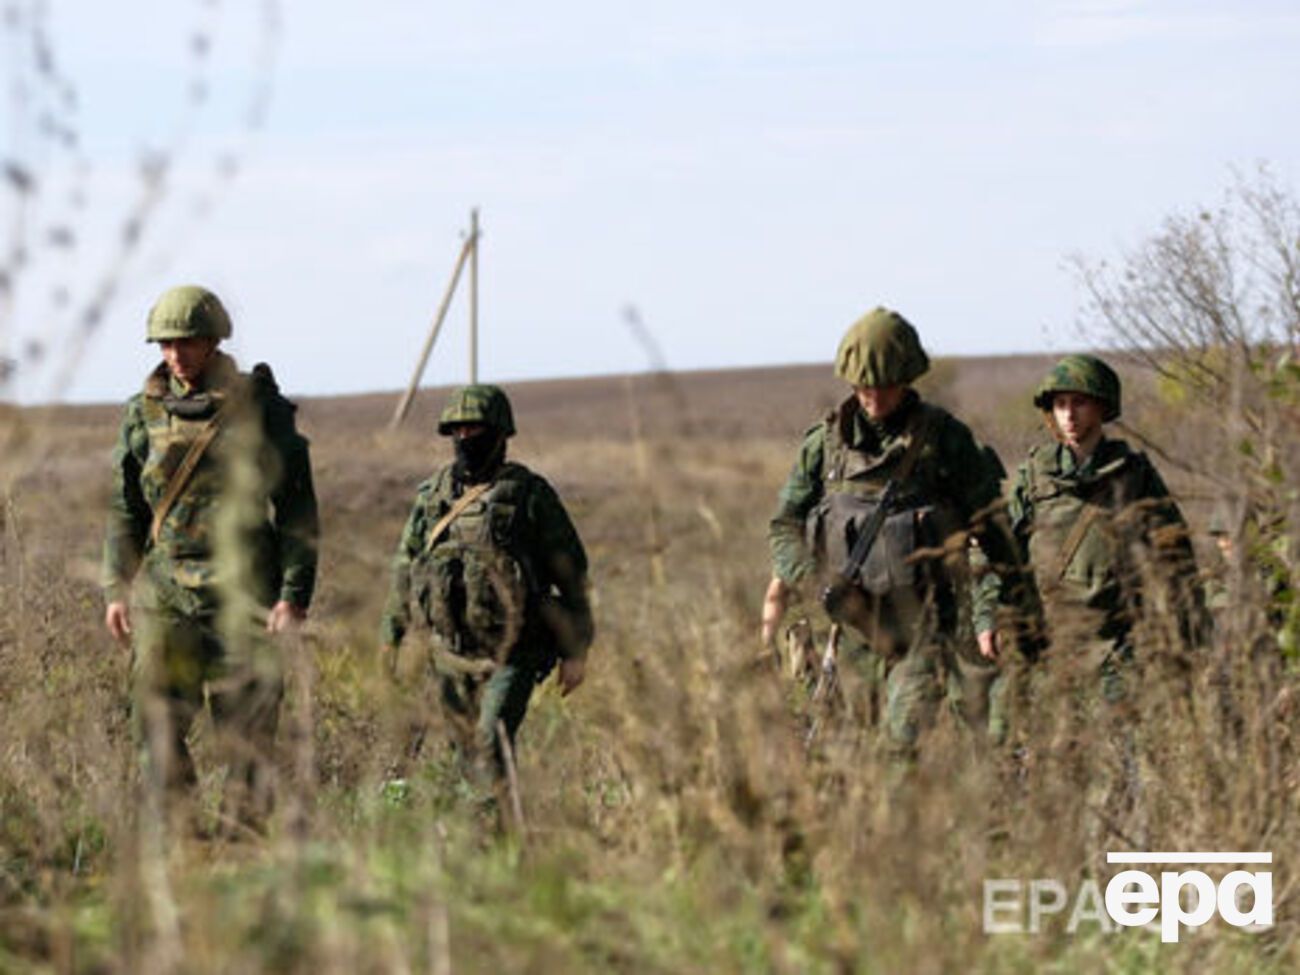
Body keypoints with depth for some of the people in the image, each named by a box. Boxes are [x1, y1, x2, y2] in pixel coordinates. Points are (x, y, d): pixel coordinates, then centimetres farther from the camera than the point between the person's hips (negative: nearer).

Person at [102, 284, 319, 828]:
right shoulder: (146, 412, 9)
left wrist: (295, 594, -9)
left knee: (245, 731, -1)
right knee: (157, 715, -7)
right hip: (165, 591, 3)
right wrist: (116, 588, 9)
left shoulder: (260, 410, -1)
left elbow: (298, 511, -1)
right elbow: (125, 508, 16)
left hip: (241, 593, -3)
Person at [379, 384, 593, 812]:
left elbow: (570, 571, 0)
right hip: (451, 649, 5)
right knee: (466, 746, 10)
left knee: (493, 742, -19)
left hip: (512, 651, -5)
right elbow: (406, 564, 20)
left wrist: (575, 651, -2)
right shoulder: (433, 495, 9)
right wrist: (391, 632, 17)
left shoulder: (529, 494, -4)